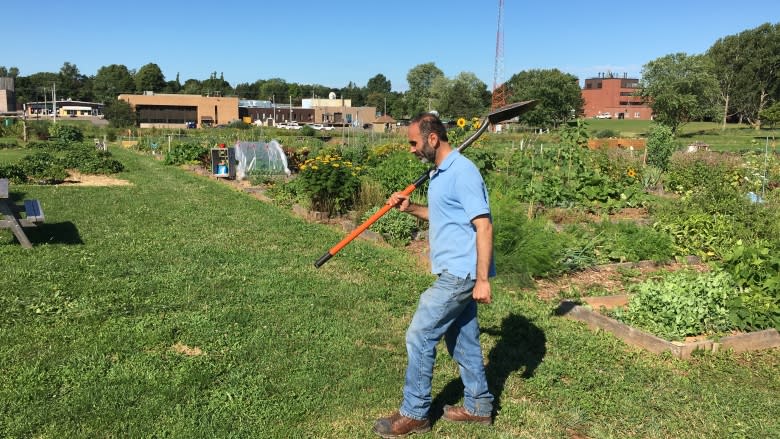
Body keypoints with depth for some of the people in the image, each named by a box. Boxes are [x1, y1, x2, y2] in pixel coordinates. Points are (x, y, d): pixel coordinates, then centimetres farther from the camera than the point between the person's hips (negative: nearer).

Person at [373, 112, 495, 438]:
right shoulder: (440, 173, 12)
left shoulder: (462, 172, -19)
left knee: (419, 337, -3)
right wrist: (409, 208, 8)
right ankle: (479, 407, 31)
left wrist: (483, 279, -23)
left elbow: (483, 226, -22)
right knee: (462, 340, 17)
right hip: (457, 273, 10)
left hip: (460, 274, -10)